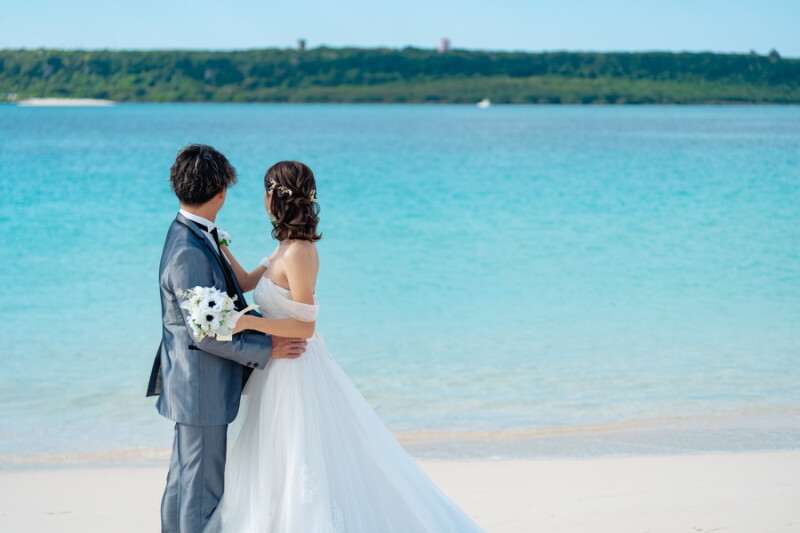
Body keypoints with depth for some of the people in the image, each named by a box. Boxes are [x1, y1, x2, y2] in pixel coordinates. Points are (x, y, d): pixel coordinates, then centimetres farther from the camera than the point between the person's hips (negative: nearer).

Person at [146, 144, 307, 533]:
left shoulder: (191, 235, 5)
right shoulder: (189, 252, -25)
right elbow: (204, 333, -23)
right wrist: (266, 349, -15)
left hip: (191, 384, 10)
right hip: (202, 388, -10)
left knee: (184, 475, 21)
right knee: (203, 485, 1)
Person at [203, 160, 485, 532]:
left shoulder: (298, 253, -20)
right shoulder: (288, 247, 7)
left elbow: (304, 326, -20)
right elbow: (246, 282, 14)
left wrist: (248, 322, -25)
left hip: (294, 374, -10)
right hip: (280, 371, 10)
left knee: (302, 470, -1)